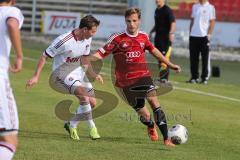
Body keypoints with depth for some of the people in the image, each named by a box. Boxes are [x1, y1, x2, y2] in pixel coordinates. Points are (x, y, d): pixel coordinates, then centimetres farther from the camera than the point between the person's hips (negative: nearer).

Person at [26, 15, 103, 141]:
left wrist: (94, 73, 5)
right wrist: (36, 76, -20)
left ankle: (71, 125, 21)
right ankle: (92, 128, -14)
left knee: (92, 103, 2)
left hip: (78, 71, 8)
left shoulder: (87, 39, -2)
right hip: (62, 73, -8)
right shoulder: (64, 41, -26)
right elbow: (45, 56, -18)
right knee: (84, 96, -27)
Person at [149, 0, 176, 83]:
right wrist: (151, 32, 23)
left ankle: (164, 78, -11)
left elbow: (173, 23, -21)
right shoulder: (157, 10, 17)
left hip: (166, 38, -9)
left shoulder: (167, 10, -11)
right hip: (158, 37, 9)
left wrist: (171, 33, -35)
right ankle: (161, 78, 16)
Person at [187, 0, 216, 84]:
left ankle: (205, 78, 4)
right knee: (193, 58, 6)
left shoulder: (210, 7, -2)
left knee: (205, 58, -1)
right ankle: (194, 77, 13)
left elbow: (212, 22, -4)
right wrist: (190, 32, 13)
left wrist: (209, 35, -12)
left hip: (204, 36, -5)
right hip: (193, 36, 5)